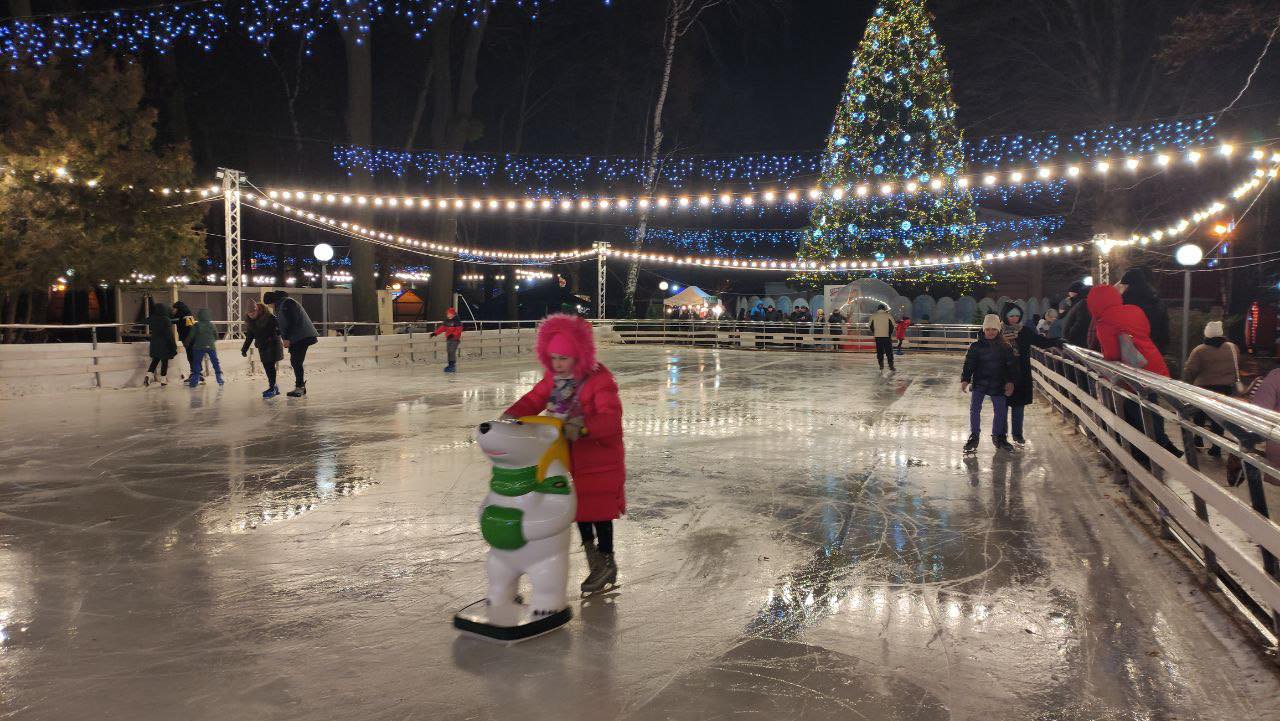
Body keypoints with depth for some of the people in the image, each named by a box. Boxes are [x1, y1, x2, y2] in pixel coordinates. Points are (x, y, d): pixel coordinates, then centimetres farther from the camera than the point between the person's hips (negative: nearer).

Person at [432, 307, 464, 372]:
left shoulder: (457, 322, -10)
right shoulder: (447, 321, 13)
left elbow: (458, 329, -19)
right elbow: (442, 328, 14)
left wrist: (453, 334, -33)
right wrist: (435, 333, 5)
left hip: (455, 339, -8)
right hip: (448, 339, 8)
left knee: (452, 352, -15)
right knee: (449, 352, 10)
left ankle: (453, 365, -14)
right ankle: (450, 365, 17)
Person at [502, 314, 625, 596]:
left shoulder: (599, 380, -24)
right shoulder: (554, 377, -2)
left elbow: (610, 418, -33)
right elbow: (534, 400, 3)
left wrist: (583, 427, -49)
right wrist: (512, 416, -16)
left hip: (599, 458, -7)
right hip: (570, 455, 7)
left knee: (598, 510, 4)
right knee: (578, 507, 18)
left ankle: (606, 563, 24)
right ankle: (593, 558, 37)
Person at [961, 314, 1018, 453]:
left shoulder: (1005, 347, 3)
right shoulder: (976, 346, -2)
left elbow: (1011, 365, 3)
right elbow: (969, 364, -4)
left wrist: (1010, 382, -7)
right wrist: (965, 380, -14)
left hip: (998, 384, 2)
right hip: (979, 383, -1)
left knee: (1000, 411, 5)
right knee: (974, 409, -8)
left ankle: (998, 436, 23)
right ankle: (974, 436, 5)